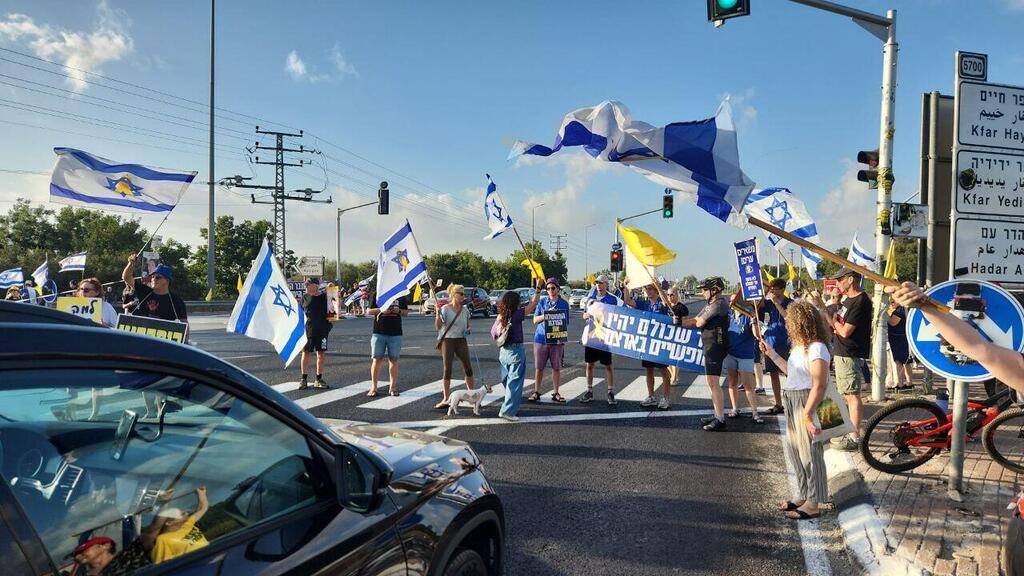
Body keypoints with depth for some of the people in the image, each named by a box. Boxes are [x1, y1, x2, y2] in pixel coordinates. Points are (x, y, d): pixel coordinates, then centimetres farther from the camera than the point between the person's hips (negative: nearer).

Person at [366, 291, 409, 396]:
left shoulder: (401, 297, 8)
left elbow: (406, 312, 12)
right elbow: (369, 311, 2)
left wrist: (399, 311, -10)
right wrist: (380, 310, -14)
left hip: (395, 334, 1)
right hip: (378, 333, -1)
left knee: (393, 360, 4)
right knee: (376, 359, 0)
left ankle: (393, 387, 11)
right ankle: (373, 387, 7)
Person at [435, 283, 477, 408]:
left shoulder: (465, 310, 5)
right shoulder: (445, 309, -8)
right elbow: (438, 326, -12)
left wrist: (467, 330, -2)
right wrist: (437, 314, -28)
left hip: (461, 341, 4)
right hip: (447, 341, -4)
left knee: (468, 369, 4)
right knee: (447, 370, -1)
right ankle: (446, 399, 7)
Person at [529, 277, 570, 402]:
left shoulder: (564, 304, 3)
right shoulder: (542, 301, 3)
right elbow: (535, 320, 3)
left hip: (557, 339, 0)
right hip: (541, 338, 0)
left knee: (556, 368, 5)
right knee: (539, 367, 5)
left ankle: (556, 393, 17)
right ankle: (536, 392, 16)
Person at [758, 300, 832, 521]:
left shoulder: (816, 349, -19)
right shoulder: (800, 346, 10)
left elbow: (819, 386, -23)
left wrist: (807, 415, -26)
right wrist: (771, 354, 22)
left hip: (806, 405, -10)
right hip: (793, 404, 10)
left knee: (809, 452, 1)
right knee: (794, 450, 17)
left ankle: (813, 504, 12)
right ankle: (803, 495, 31)